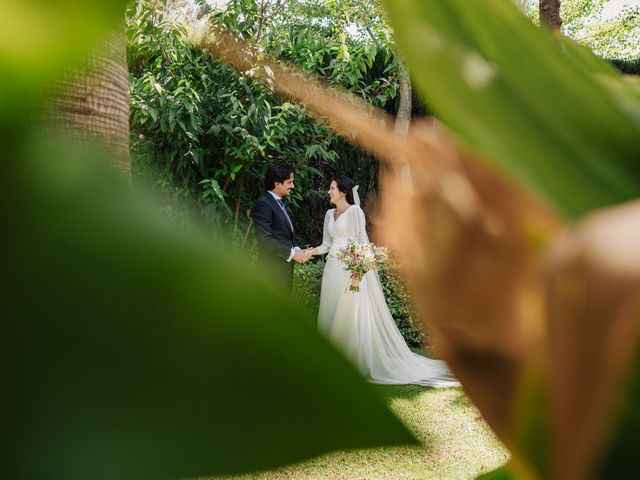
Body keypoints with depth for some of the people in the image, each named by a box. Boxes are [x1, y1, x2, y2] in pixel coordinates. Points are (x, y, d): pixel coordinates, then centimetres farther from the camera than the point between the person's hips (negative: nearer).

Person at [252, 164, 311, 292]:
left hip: (284, 266, 9)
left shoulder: (280, 203, 16)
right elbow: (265, 239, -21)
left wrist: (297, 249, 1)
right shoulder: (264, 204, -13)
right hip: (273, 269, -9)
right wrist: (292, 253, -17)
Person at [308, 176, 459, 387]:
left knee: (352, 316, -5)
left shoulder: (354, 210, -5)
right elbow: (326, 243, 15)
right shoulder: (329, 214, 16)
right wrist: (311, 251, -2)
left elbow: (361, 240, -10)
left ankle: (355, 363, 3)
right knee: (332, 316, 7)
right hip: (332, 269, 7)